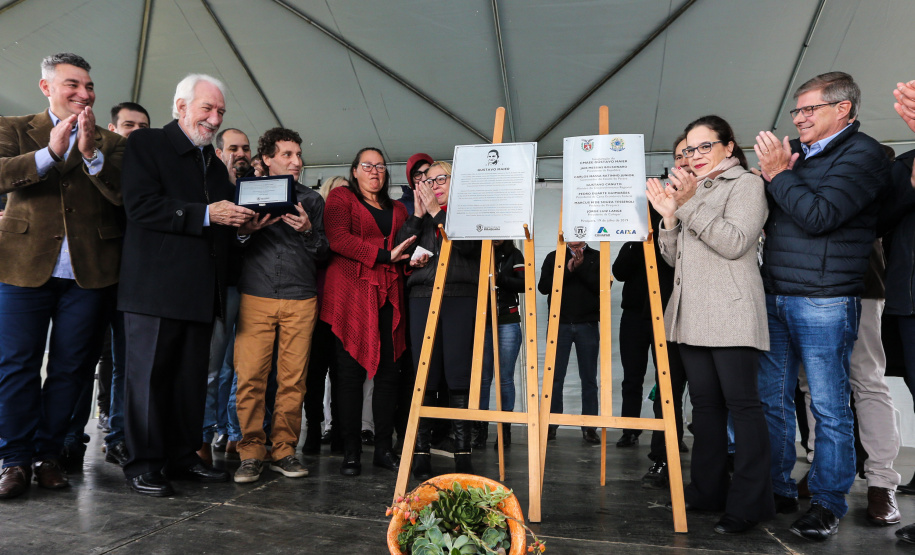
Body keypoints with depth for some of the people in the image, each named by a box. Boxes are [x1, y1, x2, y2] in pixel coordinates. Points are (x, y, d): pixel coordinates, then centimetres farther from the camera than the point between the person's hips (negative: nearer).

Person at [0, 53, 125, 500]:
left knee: (69, 369, 7)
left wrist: (91, 153, -17)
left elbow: (125, 196, -6)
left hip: (87, 273, 1)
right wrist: (50, 152, -20)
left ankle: (48, 454, 20)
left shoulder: (111, 144, 9)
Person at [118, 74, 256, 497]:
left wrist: (238, 218, 4)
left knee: (192, 377, 10)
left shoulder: (216, 163, 22)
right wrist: (206, 214, -19)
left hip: (200, 288, 7)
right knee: (148, 375, -1)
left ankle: (183, 457, 21)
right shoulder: (147, 144, 1)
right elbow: (140, 205, -13)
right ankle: (143, 464, 10)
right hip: (155, 284, -6)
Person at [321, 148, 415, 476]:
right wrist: (385, 254, -11)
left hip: (388, 295, 5)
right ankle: (351, 452, 2)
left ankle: (383, 448, 9)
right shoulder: (341, 197, 9)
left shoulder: (397, 210, 25)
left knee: (390, 371, 0)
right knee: (351, 371, -4)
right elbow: (338, 239, -7)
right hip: (351, 292, -4)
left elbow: (407, 249, 25)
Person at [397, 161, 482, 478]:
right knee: (424, 376, 0)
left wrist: (437, 212, -5)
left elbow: (468, 244, -8)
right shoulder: (419, 217, 21)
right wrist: (418, 214, 1)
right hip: (423, 297, 3)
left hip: (461, 298, -3)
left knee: (459, 375, -4)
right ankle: (421, 450, 6)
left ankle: (462, 451, 4)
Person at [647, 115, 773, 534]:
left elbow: (735, 242, -12)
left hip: (730, 314, -7)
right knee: (705, 402, 8)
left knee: (741, 402, -7)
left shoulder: (746, 184, 3)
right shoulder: (690, 190, 23)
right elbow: (674, 257, 18)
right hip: (692, 314, 7)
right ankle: (707, 492, 14)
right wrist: (669, 216, 2)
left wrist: (690, 205, -15)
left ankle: (749, 503, -2)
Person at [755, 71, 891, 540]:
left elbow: (819, 216, -17)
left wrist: (778, 174, -7)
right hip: (775, 296, 7)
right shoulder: (793, 151, 16)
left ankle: (828, 503, 14)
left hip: (824, 302, -7)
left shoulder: (862, 154, -4)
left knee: (829, 409, 1)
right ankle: (777, 490, 23)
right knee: (772, 400, 11)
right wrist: (770, 176, -2)